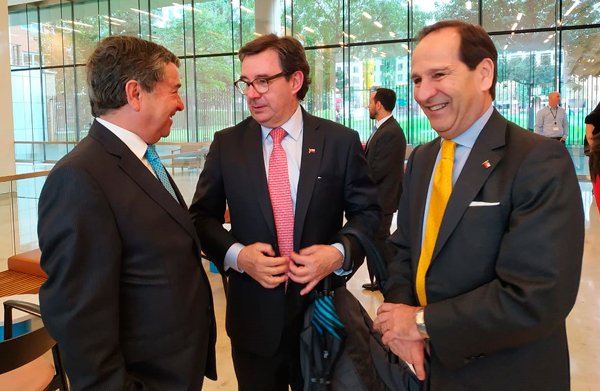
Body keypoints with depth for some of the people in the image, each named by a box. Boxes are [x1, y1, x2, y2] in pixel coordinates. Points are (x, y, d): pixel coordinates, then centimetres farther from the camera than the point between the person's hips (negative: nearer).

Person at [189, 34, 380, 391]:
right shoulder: (226, 144, -1)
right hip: (254, 314, 1)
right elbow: (202, 216, 2)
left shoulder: (341, 141, -5)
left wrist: (341, 253, -17)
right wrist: (236, 254, -16)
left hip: (323, 309, 0)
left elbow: (368, 211, 1)